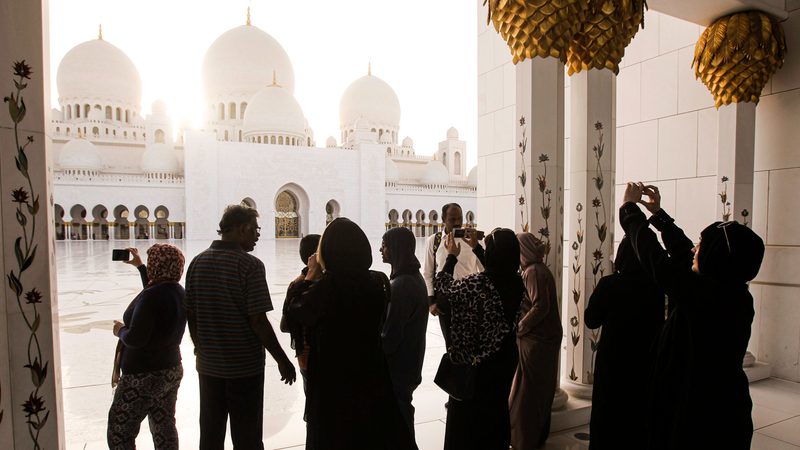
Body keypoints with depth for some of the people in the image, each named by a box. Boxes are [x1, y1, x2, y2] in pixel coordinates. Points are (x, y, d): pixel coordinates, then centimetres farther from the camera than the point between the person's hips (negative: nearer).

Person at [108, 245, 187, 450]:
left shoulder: (151, 296, -25)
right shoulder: (178, 292, 1)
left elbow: (135, 339, -26)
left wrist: (120, 330, -4)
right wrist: (139, 266, 29)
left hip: (144, 377, -8)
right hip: (171, 371, 8)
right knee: (165, 429, 18)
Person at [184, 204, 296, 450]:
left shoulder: (197, 262, 1)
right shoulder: (250, 265, -16)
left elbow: (190, 315, 5)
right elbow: (258, 321, -19)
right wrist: (283, 361, -10)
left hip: (208, 365, 6)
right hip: (245, 366, -5)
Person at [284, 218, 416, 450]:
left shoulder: (326, 286, -24)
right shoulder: (378, 281, -10)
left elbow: (295, 311, -7)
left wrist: (311, 277, 1)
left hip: (333, 380, -4)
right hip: (372, 373, 4)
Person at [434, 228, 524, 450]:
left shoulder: (476, 283, -27)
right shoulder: (517, 282, -9)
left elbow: (443, 286, -9)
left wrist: (452, 255, 5)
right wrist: (476, 248, 22)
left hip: (475, 361, -5)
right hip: (505, 358, 6)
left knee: (468, 413, 14)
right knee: (497, 408, 25)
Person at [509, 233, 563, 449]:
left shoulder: (533, 272, -18)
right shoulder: (539, 269, 11)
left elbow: (540, 307, -25)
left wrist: (519, 328, -16)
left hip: (536, 341, -10)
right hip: (545, 338, 10)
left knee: (528, 391, 3)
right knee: (540, 389, 19)